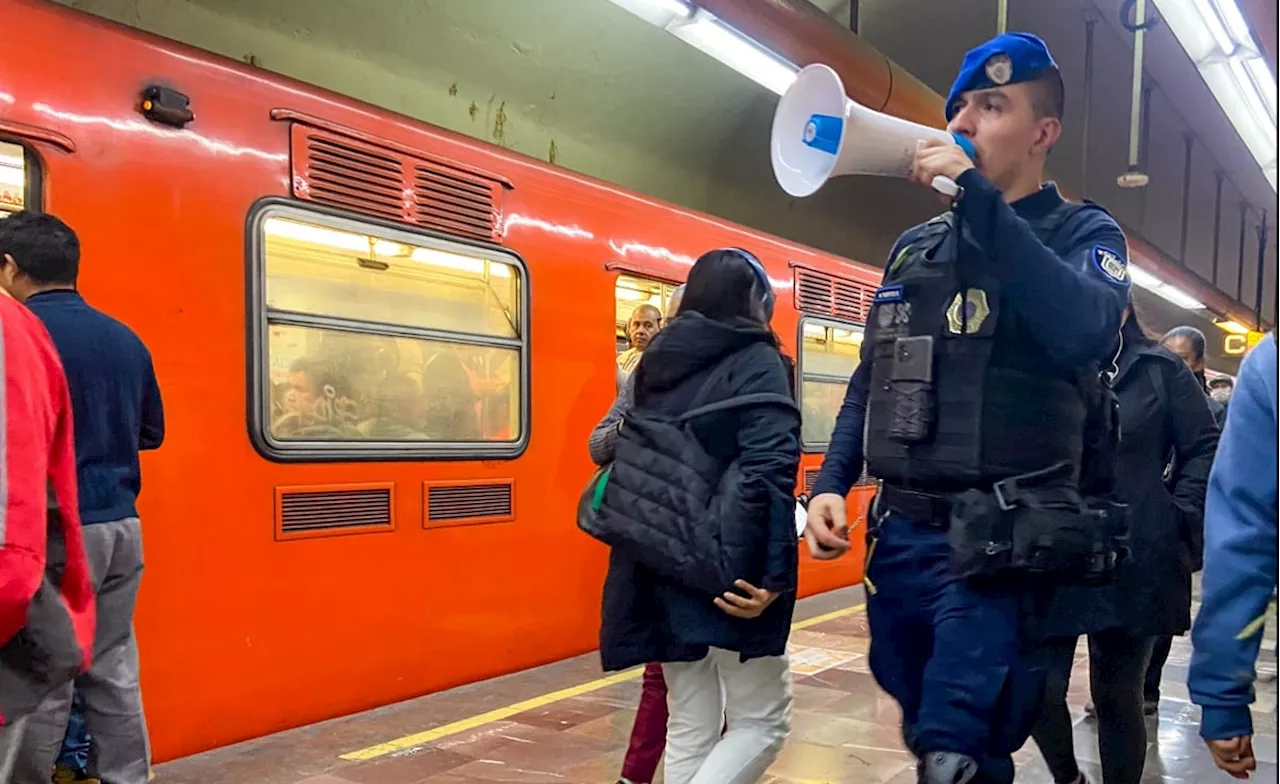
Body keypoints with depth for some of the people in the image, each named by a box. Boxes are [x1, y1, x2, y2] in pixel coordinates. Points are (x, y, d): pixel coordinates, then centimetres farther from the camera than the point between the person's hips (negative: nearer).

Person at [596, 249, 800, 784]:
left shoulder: (656, 365, 13)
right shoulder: (757, 364, -6)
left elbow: (627, 468, 14)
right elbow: (766, 474, -19)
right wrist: (770, 573, -23)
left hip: (662, 570, 7)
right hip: (727, 572, -7)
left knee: (689, 727, 15)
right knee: (761, 720, 6)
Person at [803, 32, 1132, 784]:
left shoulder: (1084, 233, -1)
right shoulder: (915, 246, 14)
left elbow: (1085, 332, -24)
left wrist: (979, 201, -21)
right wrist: (831, 483, 5)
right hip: (898, 533, 6)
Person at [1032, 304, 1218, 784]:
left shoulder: (1160, 370, 3)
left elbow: (1205, 450, 3)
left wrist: (1179, 524, -7)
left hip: (1134, 564, -1)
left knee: (1117, 696, 10)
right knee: (1038, 689, -3)